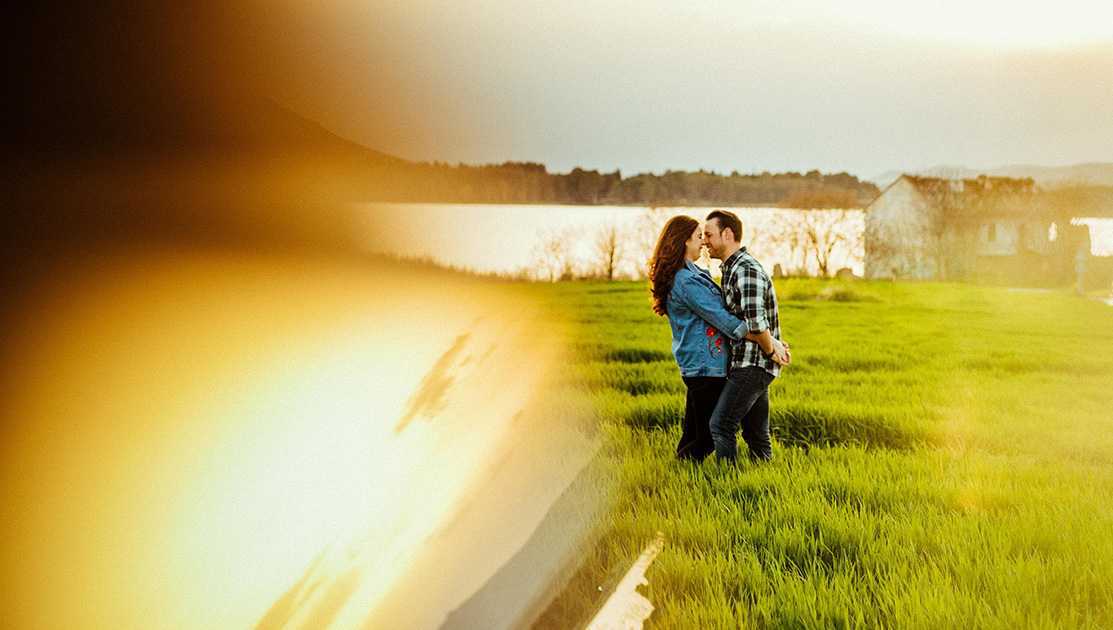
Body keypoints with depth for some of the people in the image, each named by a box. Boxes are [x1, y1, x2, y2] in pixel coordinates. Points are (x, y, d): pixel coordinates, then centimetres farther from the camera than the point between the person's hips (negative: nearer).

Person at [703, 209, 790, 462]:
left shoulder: (747, 270, -17)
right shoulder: (730, 269, 17)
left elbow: (754, 322, -28)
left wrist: (771, 349, -15)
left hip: (754, 364, -10)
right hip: (746, 363, 10)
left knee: (721, 424, -15)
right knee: (755, 434, 12)